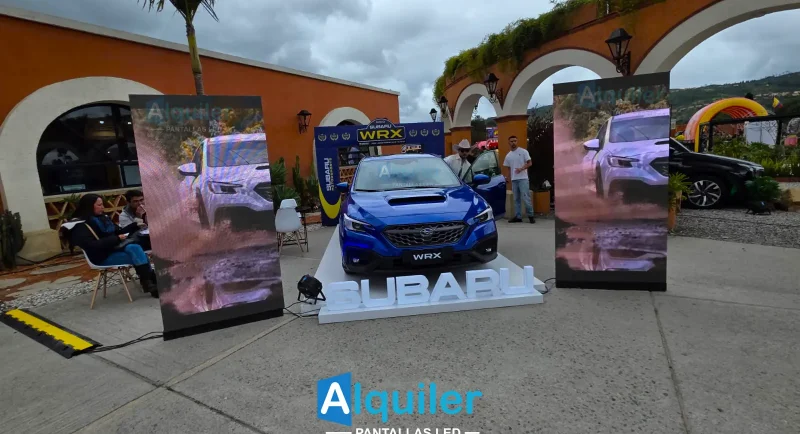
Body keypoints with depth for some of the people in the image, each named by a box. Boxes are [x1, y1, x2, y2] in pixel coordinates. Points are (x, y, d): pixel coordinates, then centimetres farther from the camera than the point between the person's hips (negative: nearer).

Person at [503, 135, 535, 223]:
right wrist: (509, 178, 13)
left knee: (525, 198, -9)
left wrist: (521, 169, -19)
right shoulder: (508, 155, 13)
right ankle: (518, 217, 12)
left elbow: (529, 163, -3)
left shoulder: (523, 151, -1)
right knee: (516, 199, 8)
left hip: (523, 178, -5)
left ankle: (530, 215, 2)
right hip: (514, 179, 5)